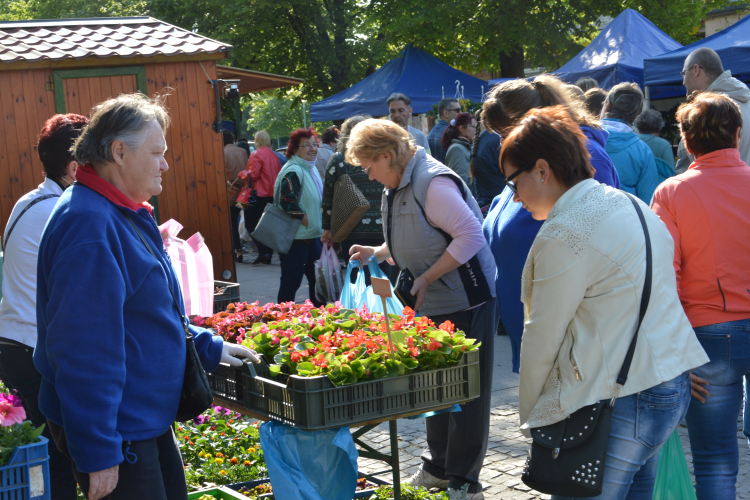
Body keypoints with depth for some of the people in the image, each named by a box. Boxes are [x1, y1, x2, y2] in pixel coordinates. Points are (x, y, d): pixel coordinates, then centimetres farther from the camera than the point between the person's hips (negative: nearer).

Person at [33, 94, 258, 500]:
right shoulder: (89, 225, -24)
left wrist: (208, 347, 18)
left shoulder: (125, 216, 11)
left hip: (147, 419, 10)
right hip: (116, 433, -10)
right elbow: (83, 349, -27)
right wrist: (99, 453, -26)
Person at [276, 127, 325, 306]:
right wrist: (307, 222, -20)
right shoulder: (293, 172, -18)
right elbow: (288, 202, -29)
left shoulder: (311, 168, 13)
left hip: (314, 235, 10)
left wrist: (321, 228, 13)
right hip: (296, 237, -10)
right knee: (291, 281, -3)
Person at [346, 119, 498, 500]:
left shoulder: (433, 183, -19)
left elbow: (470, 235, -24)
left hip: (466, 301, -10)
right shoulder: (396, 188, 12)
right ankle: (438, 468, 32)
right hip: (431, 304, 10)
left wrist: (427, 277, -21)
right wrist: (376, 253, 7)